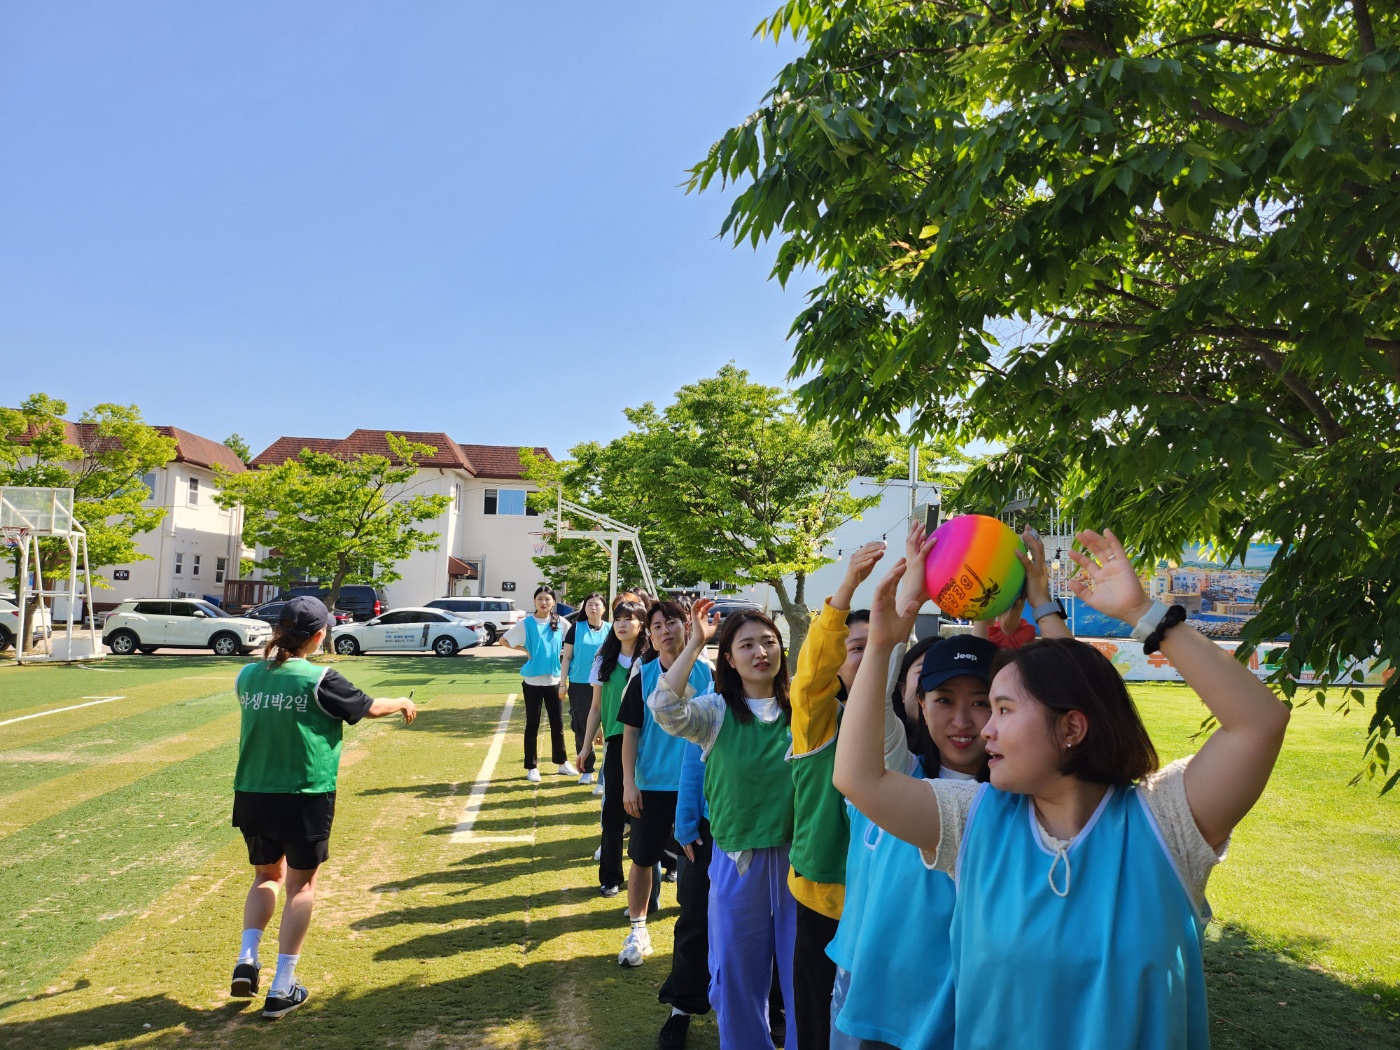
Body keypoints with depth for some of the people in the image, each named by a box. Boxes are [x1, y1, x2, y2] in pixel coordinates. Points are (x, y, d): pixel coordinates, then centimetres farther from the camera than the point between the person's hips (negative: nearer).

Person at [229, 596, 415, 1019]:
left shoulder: (248, 677, -2)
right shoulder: (320, 681, -14)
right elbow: (371, 708, -1)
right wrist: (404, 704, 20)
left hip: (252, 795, 4)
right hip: (305, 798, -4)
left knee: (267, 876, 24)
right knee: (301, 884, 10)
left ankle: (246, 960, 10)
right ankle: (282, 989, 11)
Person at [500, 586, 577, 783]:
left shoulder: (560, 622, 1)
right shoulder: (526, 623, -5)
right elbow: (504, 639, -1)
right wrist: (523, 649, -8)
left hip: (553, 680, 3)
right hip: (532, 681, -3)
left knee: (557, 724, 12)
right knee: (532, 725, 5)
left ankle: (562, 762, 24)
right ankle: (532, 767, 13)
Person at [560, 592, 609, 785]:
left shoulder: (610, 630, 5)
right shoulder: (576, 628, 3)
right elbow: (566, 657, 4)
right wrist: (562, 683, -1)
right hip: (579, 685, 0)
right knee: (581, 727, 3)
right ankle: (586, 770, 13)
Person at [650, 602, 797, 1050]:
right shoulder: (716, 712, -4)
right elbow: (665, 709, -21)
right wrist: (695, 643, -20)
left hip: (798, 857, 1)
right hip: (737, 860, 0)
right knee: (737, 975, 14)